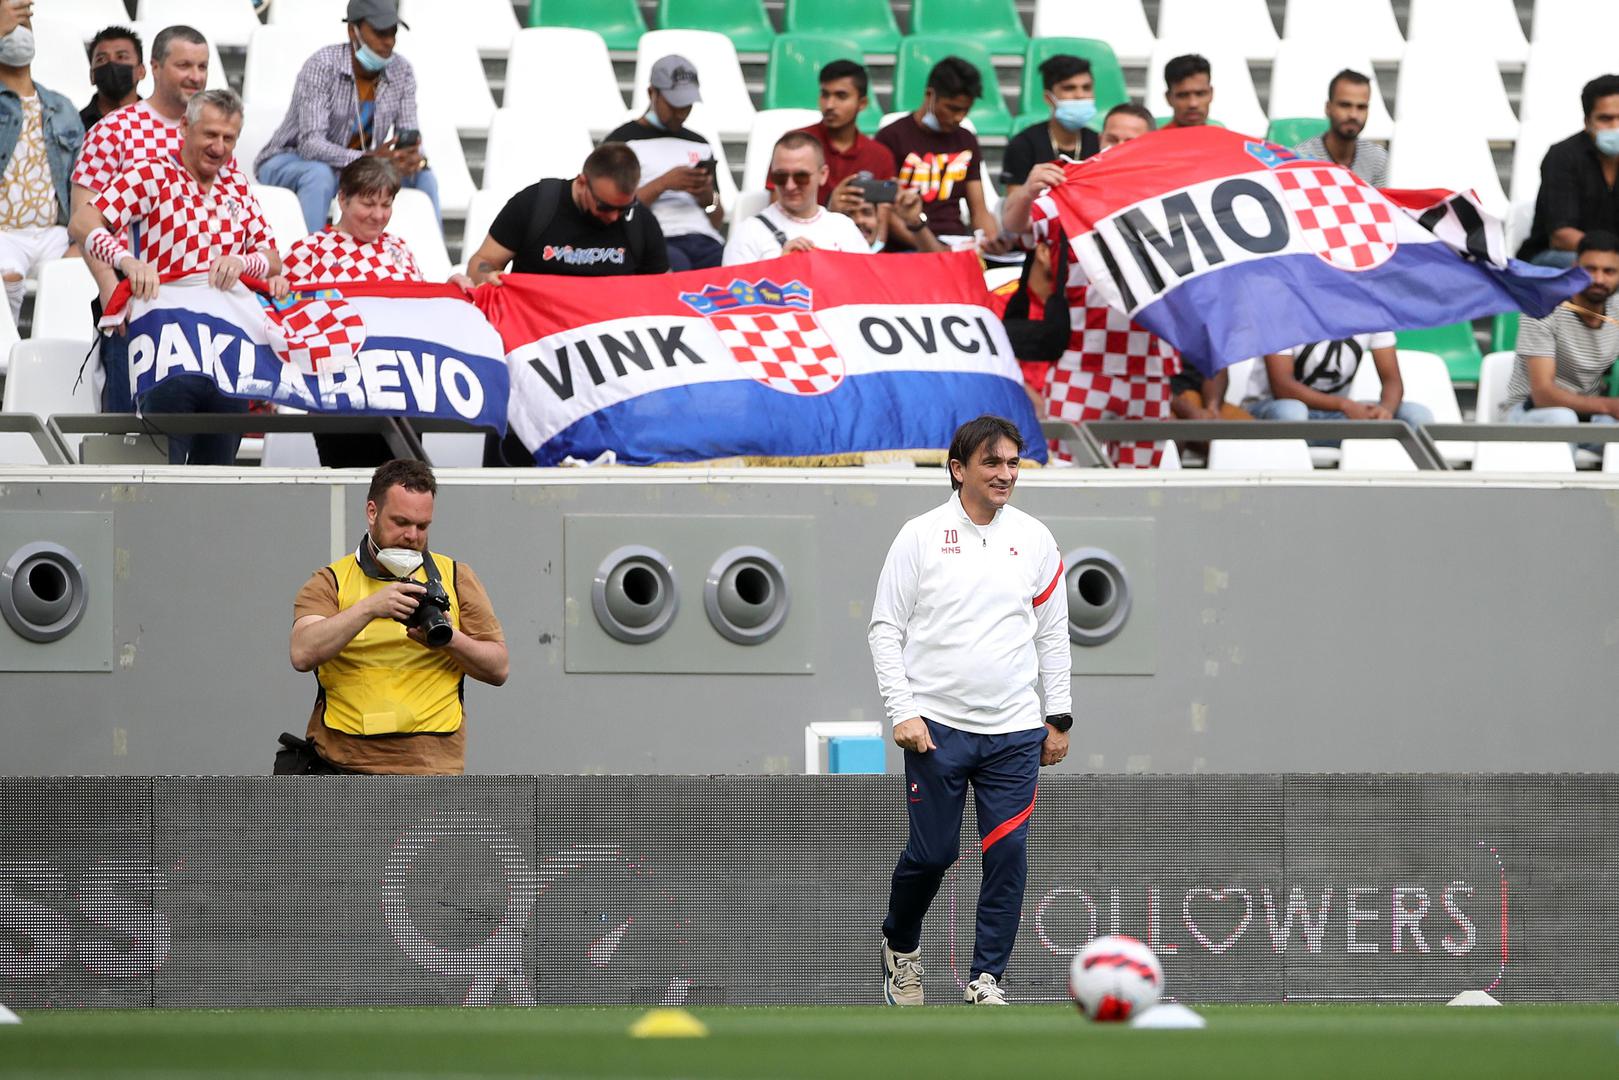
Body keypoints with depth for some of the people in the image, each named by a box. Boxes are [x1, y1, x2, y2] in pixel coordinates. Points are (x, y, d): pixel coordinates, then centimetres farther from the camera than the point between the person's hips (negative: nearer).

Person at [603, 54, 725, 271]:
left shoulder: (699, 145, 27)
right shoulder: (622, 141, 11)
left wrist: (708, 197, 4)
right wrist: (664, 183, -9)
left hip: (705, 240, 5)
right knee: (677, 265, -42)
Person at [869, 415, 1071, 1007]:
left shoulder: (1035, 539, 8)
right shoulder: (920, 536, 0)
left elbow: (1053, 635, 14)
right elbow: (886, 629, 1)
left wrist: (1058, 717, 10)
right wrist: (902, 711, -8)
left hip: (1015, 730, 2)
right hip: (937, 727, -2)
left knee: (1008, 855, -4)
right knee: (932, 852, 0)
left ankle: (986, 977, 6)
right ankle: (901, 948, 27)